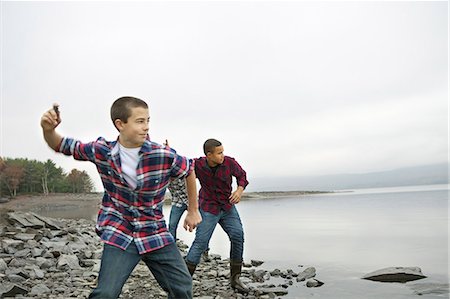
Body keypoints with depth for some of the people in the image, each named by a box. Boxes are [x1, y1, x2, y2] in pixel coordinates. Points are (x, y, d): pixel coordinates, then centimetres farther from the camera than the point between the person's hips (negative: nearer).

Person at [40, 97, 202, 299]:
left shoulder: (164, 156, -16)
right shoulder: (101, 151, -9)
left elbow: (189, 170, 3)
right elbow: (62, 146, 6)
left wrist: (193, 211, 11)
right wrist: (48, 130, -17)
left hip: (156, 235, 1)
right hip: (119, 234, -1)